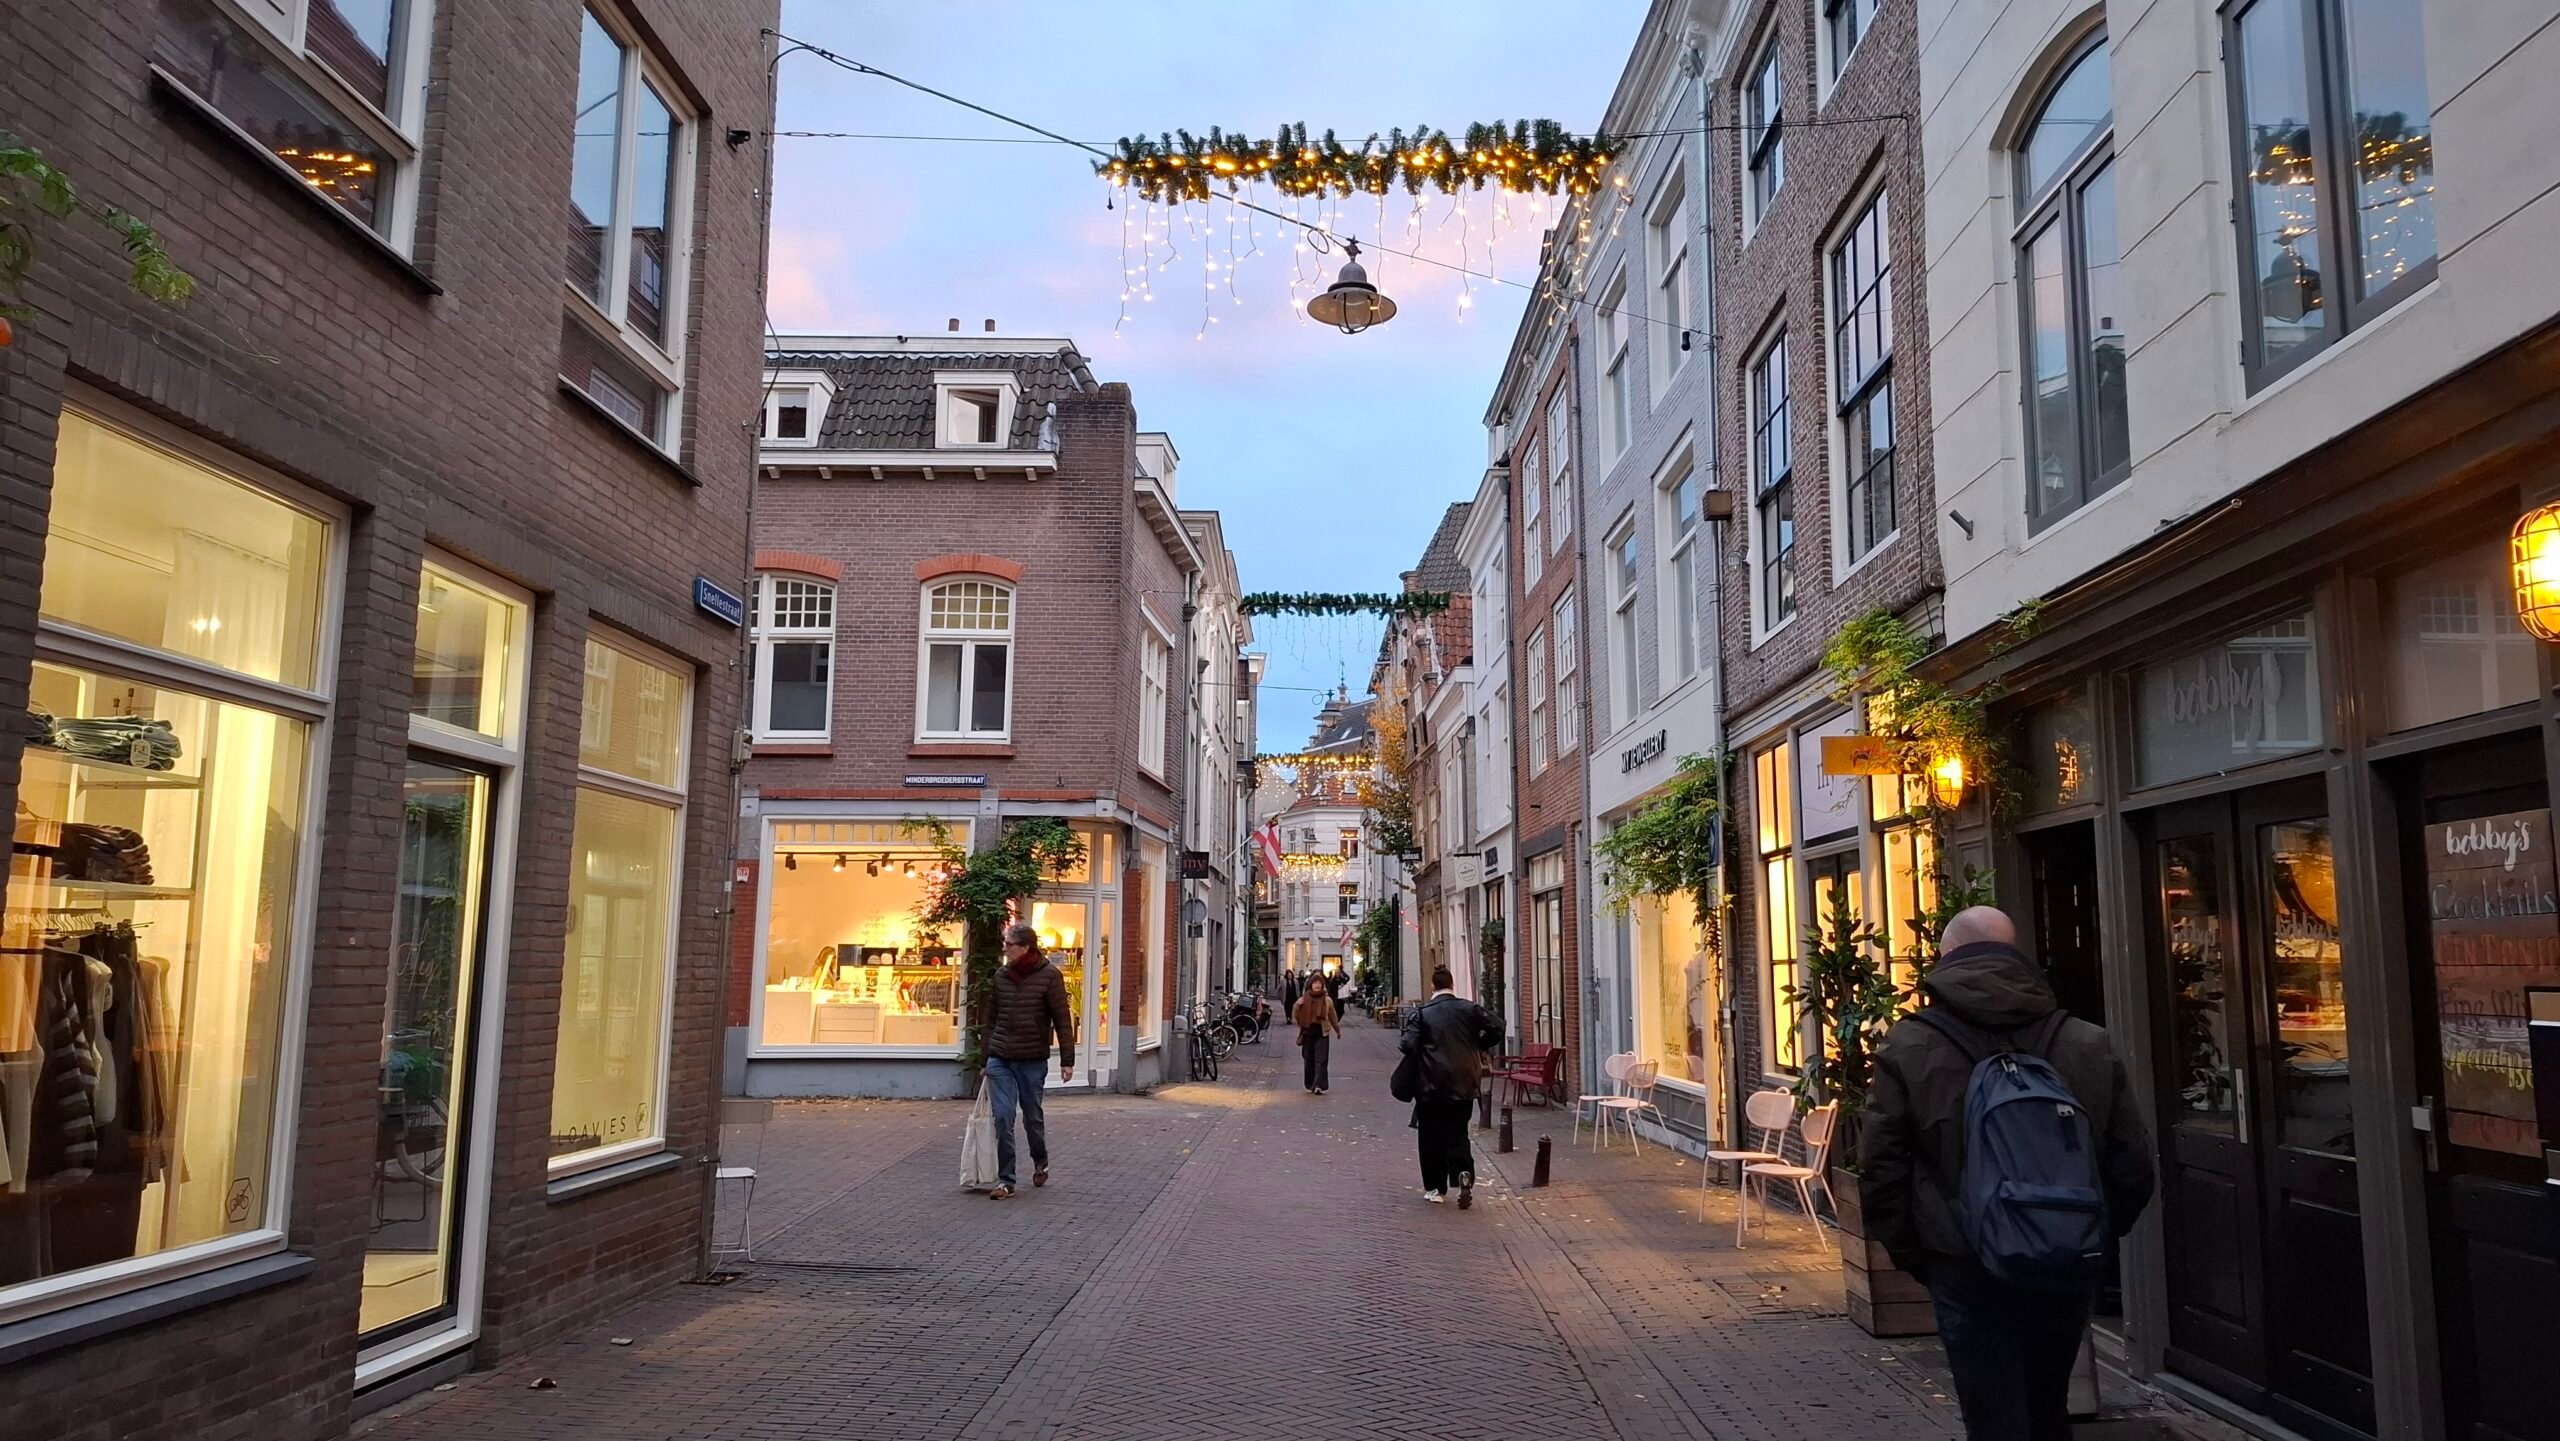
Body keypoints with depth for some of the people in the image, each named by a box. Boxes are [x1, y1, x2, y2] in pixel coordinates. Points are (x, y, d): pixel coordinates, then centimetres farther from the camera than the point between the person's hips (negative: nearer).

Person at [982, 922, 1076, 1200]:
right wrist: (986, 1057, 14)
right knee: (1003, 1118, -3)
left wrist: (1067, 1060, -9)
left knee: (1033, 1116, 12)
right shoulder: (1000, 976, 5)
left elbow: (1063, 1019, -6)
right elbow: (991, 1019, 13)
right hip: (1000, 1060, 3)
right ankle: (1005, 1180, 4)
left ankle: (1040, 1163, 37)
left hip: (1033, 1061, -3)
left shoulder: (1049, 976, -7)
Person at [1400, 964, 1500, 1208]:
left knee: (1431, 1135, 10)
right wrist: (1477, 1048, 9)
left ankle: (1435, 1188, 13)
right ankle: (1464, 1172, -12)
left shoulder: (1421, 1013, -7)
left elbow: (1408, 1045, -14)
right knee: (1458, 1133, 12)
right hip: (1464, 1082, 2)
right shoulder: (1470, 1008, 0)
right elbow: (1497, 1028, -5)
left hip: (1432, 1084, -2)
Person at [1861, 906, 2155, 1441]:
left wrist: (1913, 1256, 6)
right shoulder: (2089, 1045, -1)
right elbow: (2132, 1170, 4)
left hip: (1968, 1274, -4)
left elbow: (1881, 1175, -7)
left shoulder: (1909, 1048, -8)